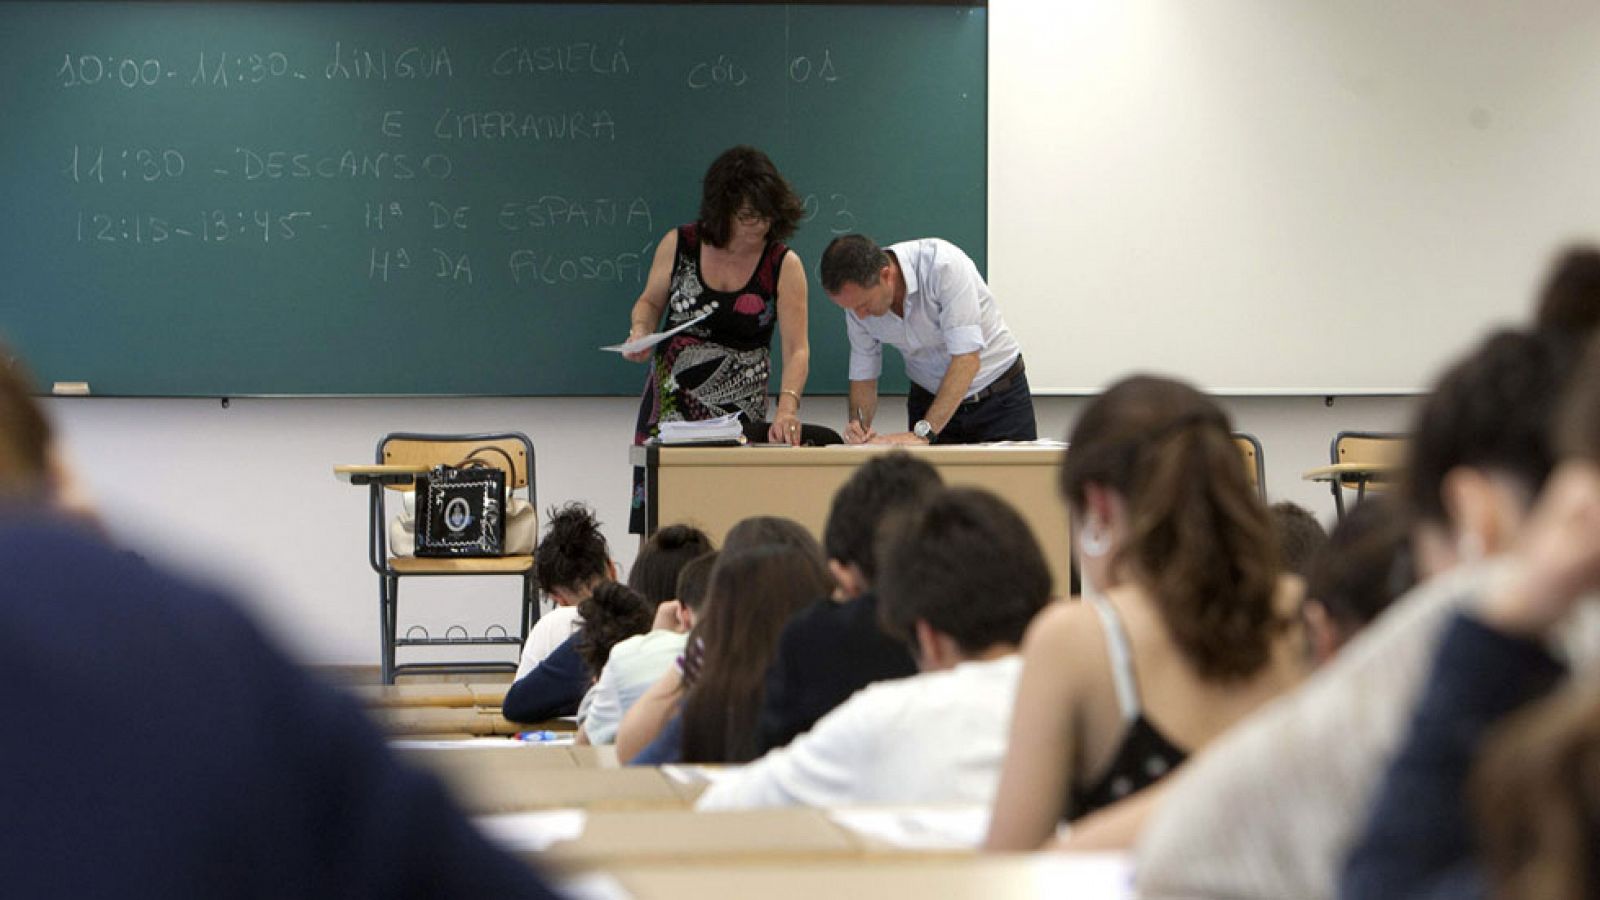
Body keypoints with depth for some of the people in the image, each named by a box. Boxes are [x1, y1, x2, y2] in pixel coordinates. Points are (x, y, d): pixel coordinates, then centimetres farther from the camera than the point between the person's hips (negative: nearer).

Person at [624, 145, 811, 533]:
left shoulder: (784, 266, -7)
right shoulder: (679, 245, -2)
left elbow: (797, 349, -13)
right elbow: (650, 301, 15)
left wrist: (788, 408, -29)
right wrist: (639, 331, -8)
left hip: (740, 407, -1)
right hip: (671, 396, 1)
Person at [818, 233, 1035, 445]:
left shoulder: (944, 265, -28)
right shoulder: (856, 294, -12)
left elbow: (966, 358, -31)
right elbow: (863, 375, -1)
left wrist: (922, 433, -36)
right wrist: (858, 423, -22)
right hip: (930, 400, 4)